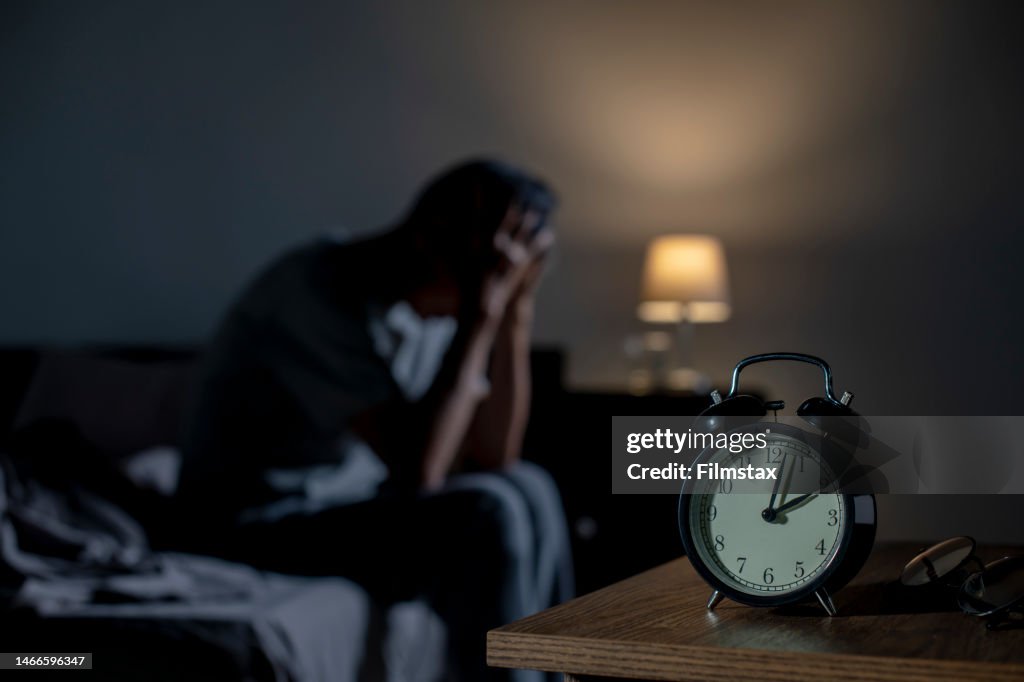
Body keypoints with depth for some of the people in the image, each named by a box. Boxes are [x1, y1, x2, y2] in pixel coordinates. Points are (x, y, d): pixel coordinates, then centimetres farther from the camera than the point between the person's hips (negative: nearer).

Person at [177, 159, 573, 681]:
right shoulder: (322, 290, -26)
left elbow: (490, 460, -4)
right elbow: (416, 470, -30)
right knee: (487, 519, -21)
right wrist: (481, 316, -28)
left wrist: (515, 314, -13)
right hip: (262, 522, -9)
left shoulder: (442, 303, -1)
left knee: (529, 489, 4)